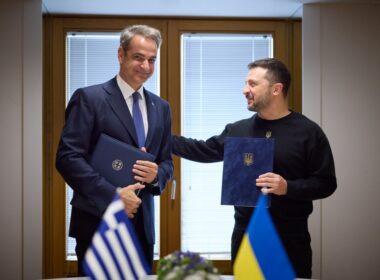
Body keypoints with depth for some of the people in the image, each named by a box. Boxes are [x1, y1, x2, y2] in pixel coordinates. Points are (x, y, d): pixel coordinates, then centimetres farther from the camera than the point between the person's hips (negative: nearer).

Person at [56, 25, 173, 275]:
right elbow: (67, 157, -14)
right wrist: (113, 195, -20)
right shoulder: (89, 98, -6)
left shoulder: (161, 107, 12)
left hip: (142, 224, 5)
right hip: (98, 221, -5)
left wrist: (157, 175, -9)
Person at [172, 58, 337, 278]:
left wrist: (288, 187, -21)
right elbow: (205, 150, 15)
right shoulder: (239, 130, 7)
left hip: (290, 237, -4)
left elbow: (326, 183, -7)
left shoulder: (308, 132, -6)